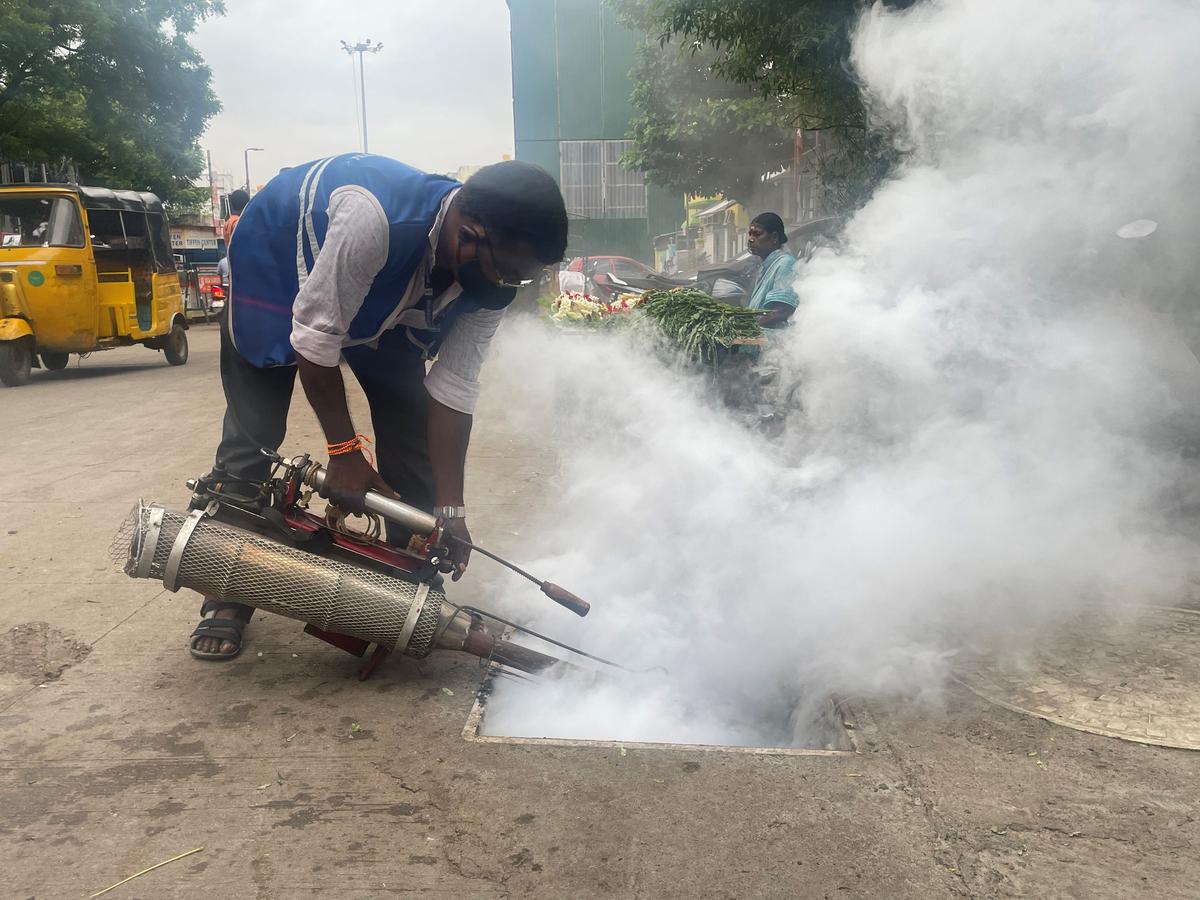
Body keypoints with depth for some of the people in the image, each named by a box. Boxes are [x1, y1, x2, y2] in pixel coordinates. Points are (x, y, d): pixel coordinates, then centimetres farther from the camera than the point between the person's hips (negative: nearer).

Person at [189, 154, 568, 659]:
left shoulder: (488, 278, -23)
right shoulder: (375, 219, -44)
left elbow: (453, 388, -18)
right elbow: (316, 334, -34)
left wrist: (450, 508, -18)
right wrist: (345, 452, -26)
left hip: (381, 298, 5)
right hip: (277, 257, -5)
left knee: (410, 426, -4)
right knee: (252, 432, -8)